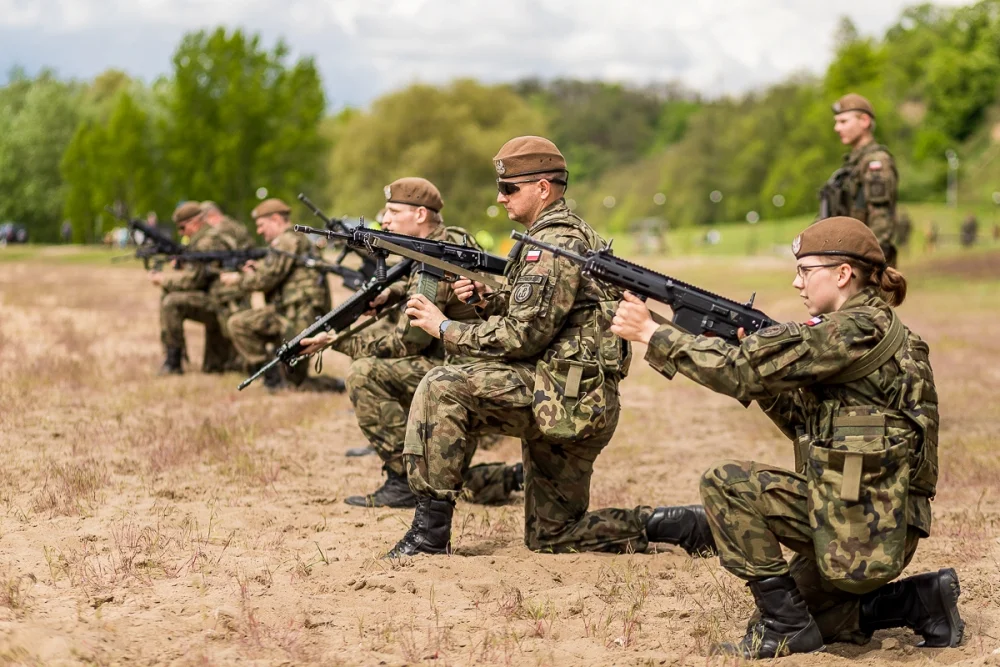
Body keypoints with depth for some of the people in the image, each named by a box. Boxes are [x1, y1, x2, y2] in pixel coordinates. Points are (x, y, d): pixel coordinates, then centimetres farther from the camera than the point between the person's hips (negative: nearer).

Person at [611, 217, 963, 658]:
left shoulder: (859, 330, -17)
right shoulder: (867, 329, 14)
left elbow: (743, 370, -20)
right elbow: (805, 422, 16)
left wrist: (651, 332, -13)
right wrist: (758, 374, 3)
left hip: (862, 520, -10)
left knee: (725, 484, -12)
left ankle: (785, 629, -5)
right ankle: (922, 602, 18)